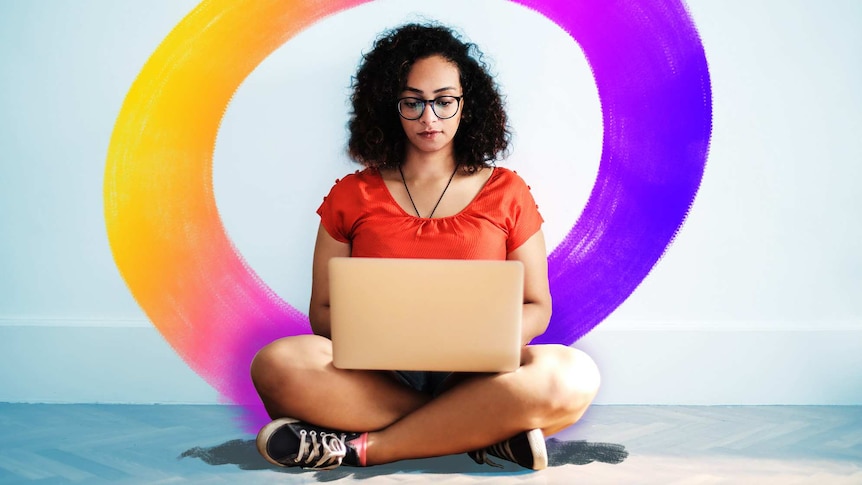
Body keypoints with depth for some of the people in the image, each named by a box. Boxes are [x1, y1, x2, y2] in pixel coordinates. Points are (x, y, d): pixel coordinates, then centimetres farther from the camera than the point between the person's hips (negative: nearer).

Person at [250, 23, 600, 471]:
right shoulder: (352, 196, 10)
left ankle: (364, 446, -25)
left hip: (476, 377, 0)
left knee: (572, 376, -31)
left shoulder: (506, 193, 10)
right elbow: (323, 311, 9)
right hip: (376, 376, 0)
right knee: (278, 364, -31)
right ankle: (486, 429, -26)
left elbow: (536, 307, 11)